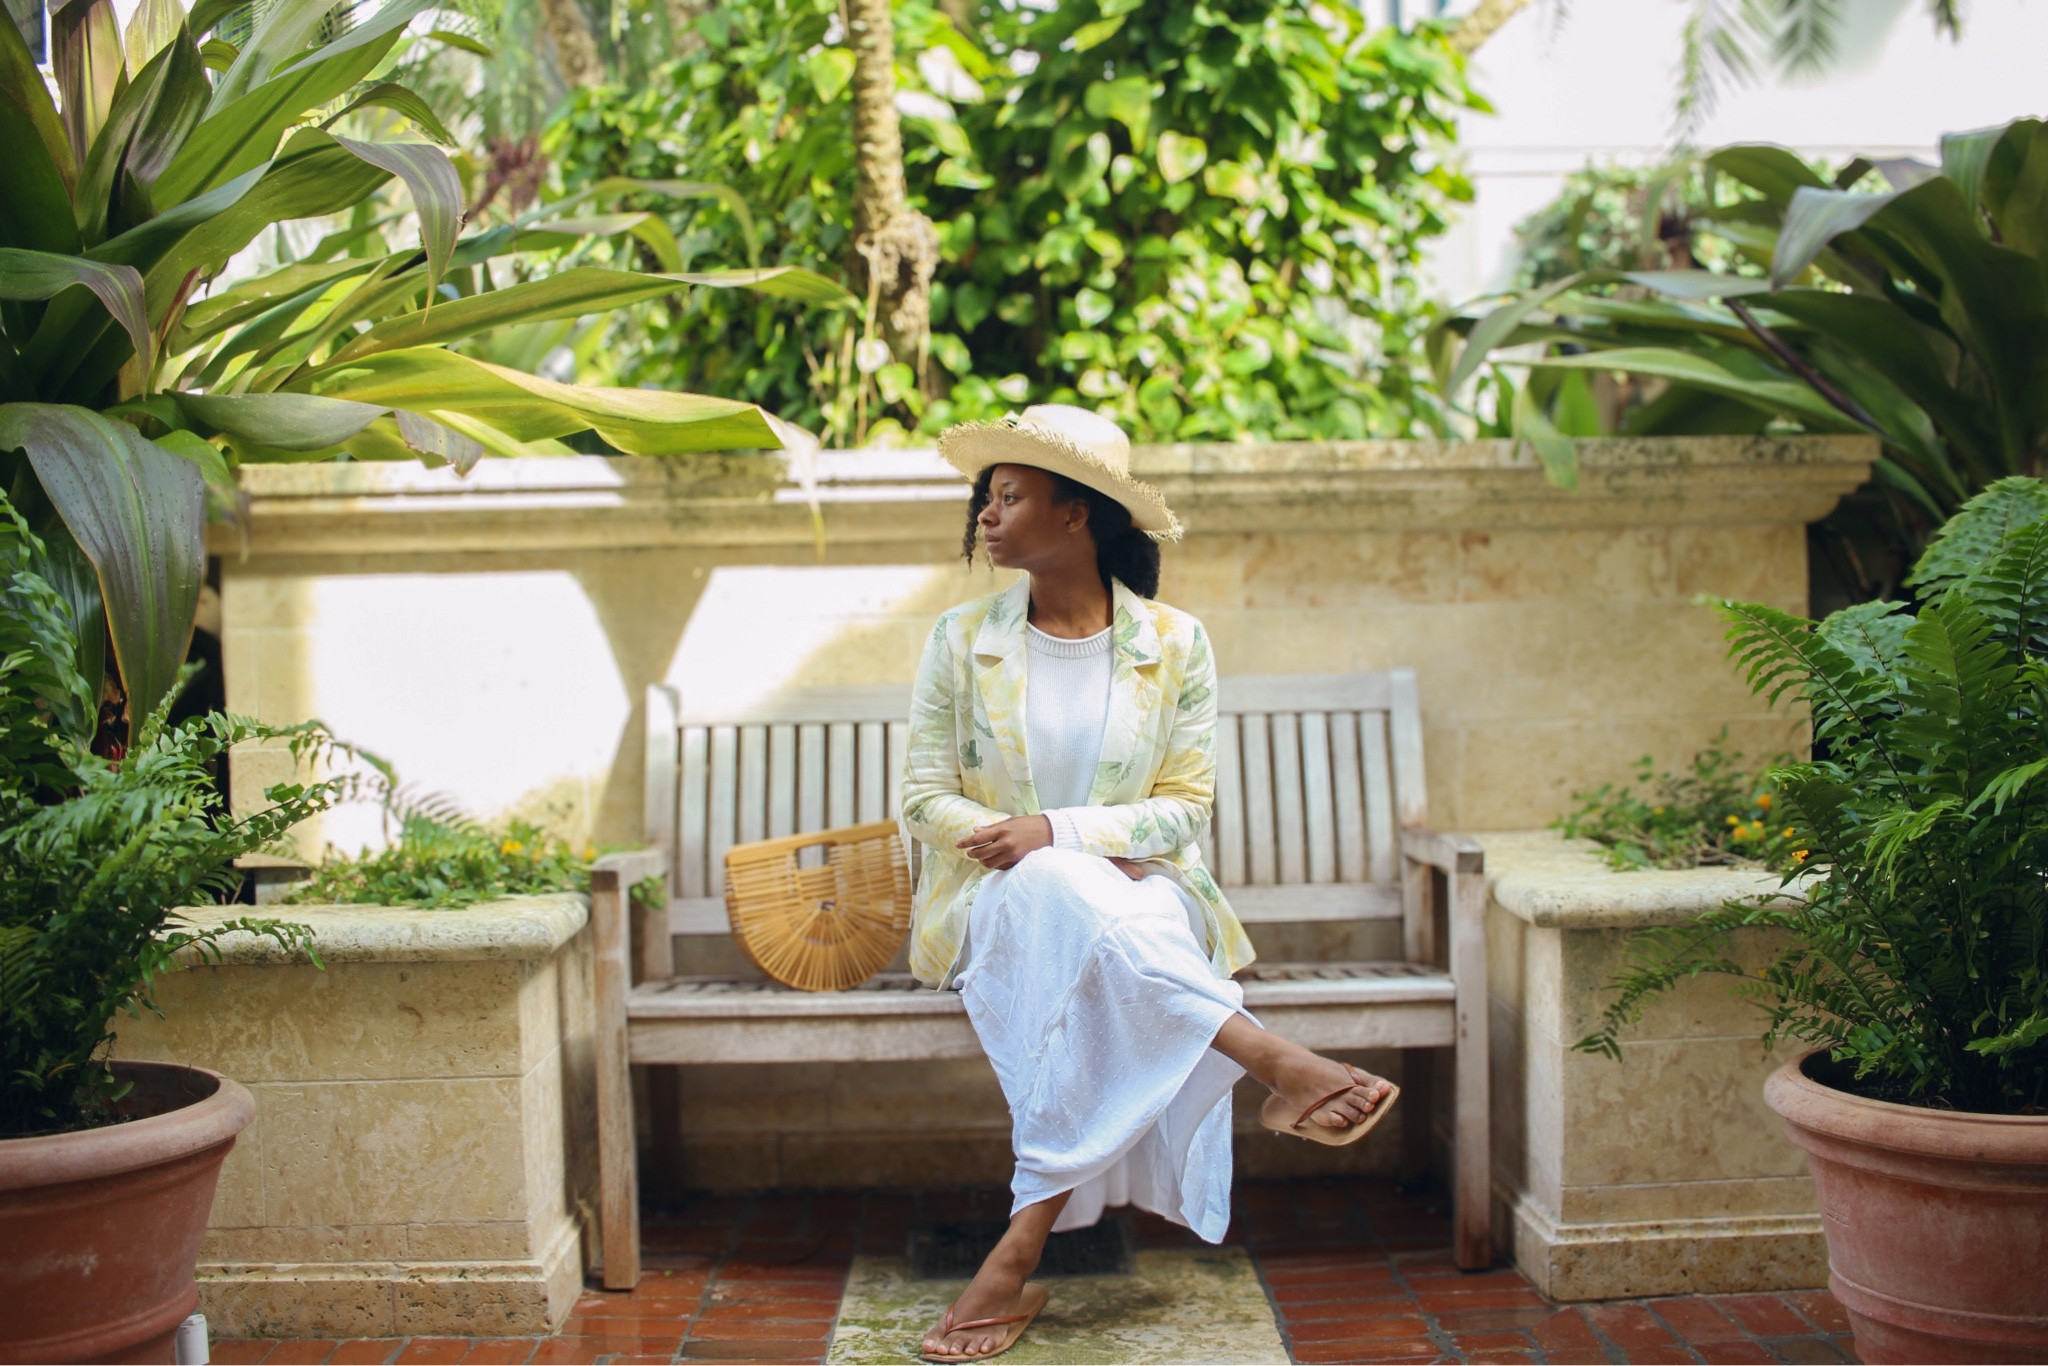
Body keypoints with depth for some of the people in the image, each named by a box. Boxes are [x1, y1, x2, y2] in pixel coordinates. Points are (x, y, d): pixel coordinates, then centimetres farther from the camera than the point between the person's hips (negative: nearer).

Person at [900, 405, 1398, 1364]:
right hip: (993, 900, 0)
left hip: (1137, 897, 0)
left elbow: (1186, 807, -2)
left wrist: (1057, 831, -18)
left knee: (1092, 986, -39)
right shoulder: (962, 641, 6)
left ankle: (1020, 1255, -40)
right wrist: (1012, 846, -16)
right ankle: (1280, 1066, -47)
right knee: (1063, 893, -38)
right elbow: (925, 798, 3)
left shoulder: (1173, 644, 3)